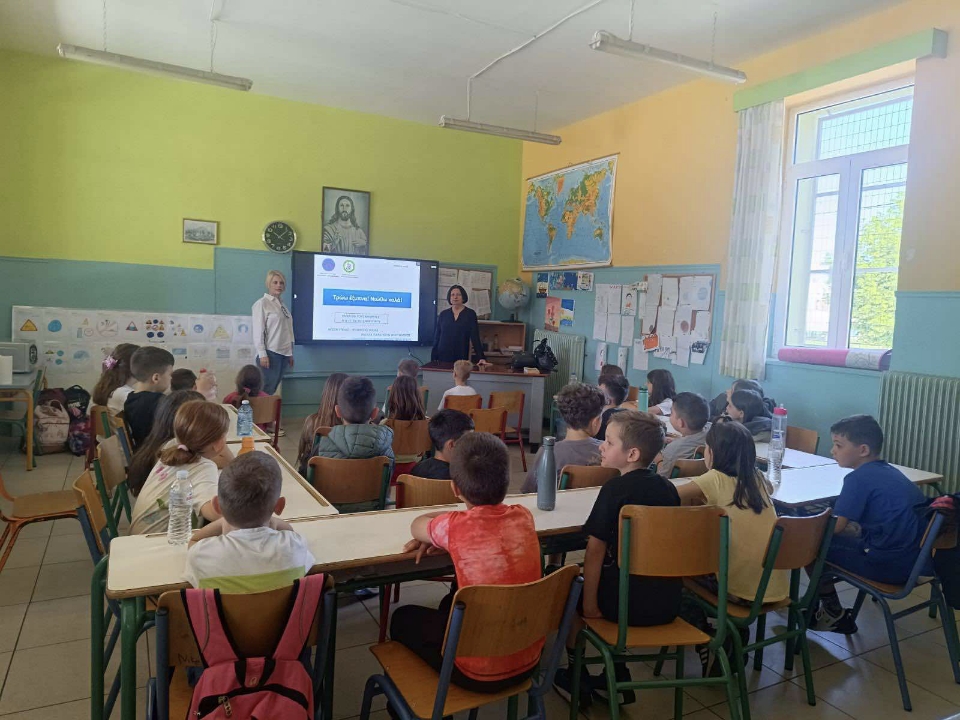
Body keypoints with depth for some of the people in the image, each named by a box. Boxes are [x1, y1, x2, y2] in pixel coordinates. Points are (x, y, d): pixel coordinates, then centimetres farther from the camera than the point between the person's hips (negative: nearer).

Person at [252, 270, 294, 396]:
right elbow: (258, 330, -10)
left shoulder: (282, 304, 15)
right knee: (267, 390, -7)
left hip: (283, 353, 6)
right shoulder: (262, 303, -5)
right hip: (271, 353, -6)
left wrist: (290, 353, 15)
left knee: (273, 388, 8)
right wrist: (262, 354, -16)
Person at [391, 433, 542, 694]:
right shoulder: (524, 517, -8)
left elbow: (417, 526, 2)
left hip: (480, 673, -5)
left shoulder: (454, 526, -21)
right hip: (529, 662, 5)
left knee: (403, 619, 21)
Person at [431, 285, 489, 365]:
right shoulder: (443, 314, 7)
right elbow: (437, 337, 9)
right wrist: (433, 358, 4)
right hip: (442, 357, 2)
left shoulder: (470, 314, 0)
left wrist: (481, 358, -14)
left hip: (461, 358, -2)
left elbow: (475, 337, -5)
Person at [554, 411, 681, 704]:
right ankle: (618, 678, 32)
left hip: (629, 603, -5)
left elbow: (596, 549, -14)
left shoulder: (615, 489, -14)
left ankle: (577, 677, 29)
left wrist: (589, 603, -7)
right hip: (667, 604, 6)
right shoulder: (669, 488, 4)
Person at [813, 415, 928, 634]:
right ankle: (817, 599, 32)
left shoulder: (859, 478, -15)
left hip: (889, 565, -9)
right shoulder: (889, 470, 13)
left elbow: (835, 527, -15)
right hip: (916, 559, 9)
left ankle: (834, 614, 16)